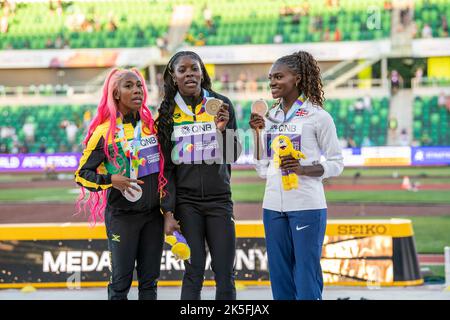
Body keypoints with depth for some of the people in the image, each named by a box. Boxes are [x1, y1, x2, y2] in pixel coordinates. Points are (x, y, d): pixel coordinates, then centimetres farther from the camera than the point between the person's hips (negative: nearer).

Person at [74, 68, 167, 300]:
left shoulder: (152, 124, 4)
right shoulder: (105, 132, -9)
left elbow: (164, 163, 16)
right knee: (121, 280, -1)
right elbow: (82, 174, -6)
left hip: (153, 213, 4)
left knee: (149, 280, 8)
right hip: (122, 215, -4)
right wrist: (111, 180, -19)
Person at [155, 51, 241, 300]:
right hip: (186, 202, -1)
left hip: (219, 199, 1)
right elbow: (166, 167, 1)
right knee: (194, 272, -5)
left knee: (225, 274, 0)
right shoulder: (168, 112, 2)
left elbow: (232, 156, 2)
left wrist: (223, 129, -17)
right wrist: (168, 212, -6)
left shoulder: (221, 105, 2)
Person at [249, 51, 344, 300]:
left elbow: (336, 163, -2)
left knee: (306, 279, -5)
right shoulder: (268, 117, 12)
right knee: (280, 279, 8)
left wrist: (304, 169, -18)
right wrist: (258, 132, 3)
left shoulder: (317, 116, -3)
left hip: (307, 207, -5)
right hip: (273, 207, 5)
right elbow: (262, 169, 13)